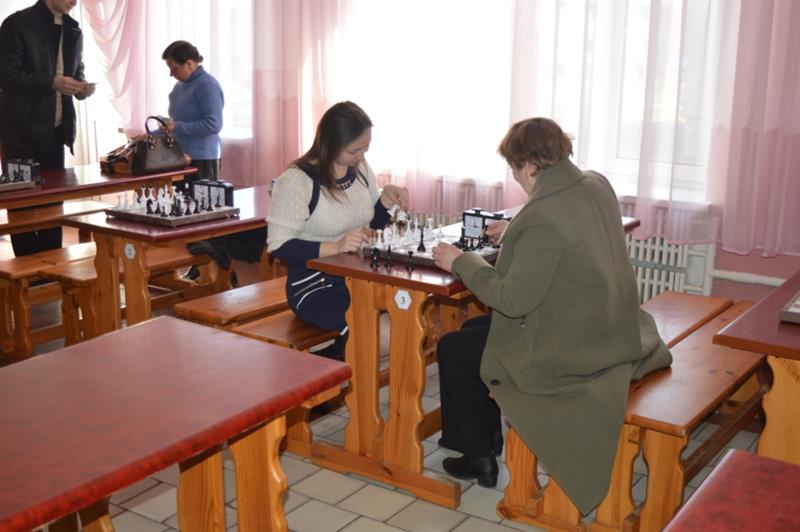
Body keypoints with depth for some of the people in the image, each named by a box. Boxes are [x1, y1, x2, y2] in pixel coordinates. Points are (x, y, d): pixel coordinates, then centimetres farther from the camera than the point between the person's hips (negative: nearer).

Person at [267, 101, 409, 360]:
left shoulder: (360, 169, 6)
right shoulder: (297, 181, -16)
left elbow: (373, 222, 19)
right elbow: (278, 246, -18)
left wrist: (387, 197, -2)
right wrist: (334, 247, -28)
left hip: (357, 277, 7)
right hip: (315, 287, -7)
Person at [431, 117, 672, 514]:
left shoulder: (542, 218, -29)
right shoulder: (597, 186, -1)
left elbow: (514, 300, -24)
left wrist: (461, 263, -12)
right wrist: (514, 233, 20)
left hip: (568, 351, -9)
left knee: (451, 349, 9)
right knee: (474, 327, 24)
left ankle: (479, 458, 23)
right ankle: (489, 434, 37)